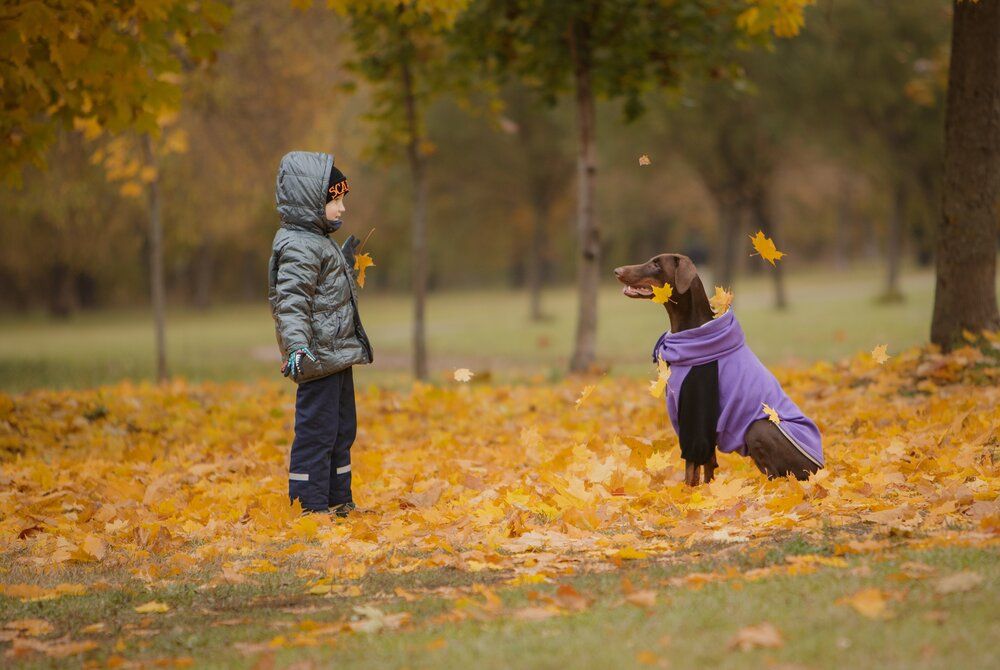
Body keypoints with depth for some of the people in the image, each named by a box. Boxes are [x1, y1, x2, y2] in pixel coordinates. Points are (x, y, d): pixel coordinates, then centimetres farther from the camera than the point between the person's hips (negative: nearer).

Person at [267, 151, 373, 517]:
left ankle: (338, 501, 28)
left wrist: (346, 263, 40)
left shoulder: (318, 242, 15)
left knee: (342, 430, 18)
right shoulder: (298, 246, -17)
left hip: (336, 355, 11)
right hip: (318, 359, -11)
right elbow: (291, 302, -26)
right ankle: (311, 506, -1)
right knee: (316, 431, -6)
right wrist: (297, 347, -36)